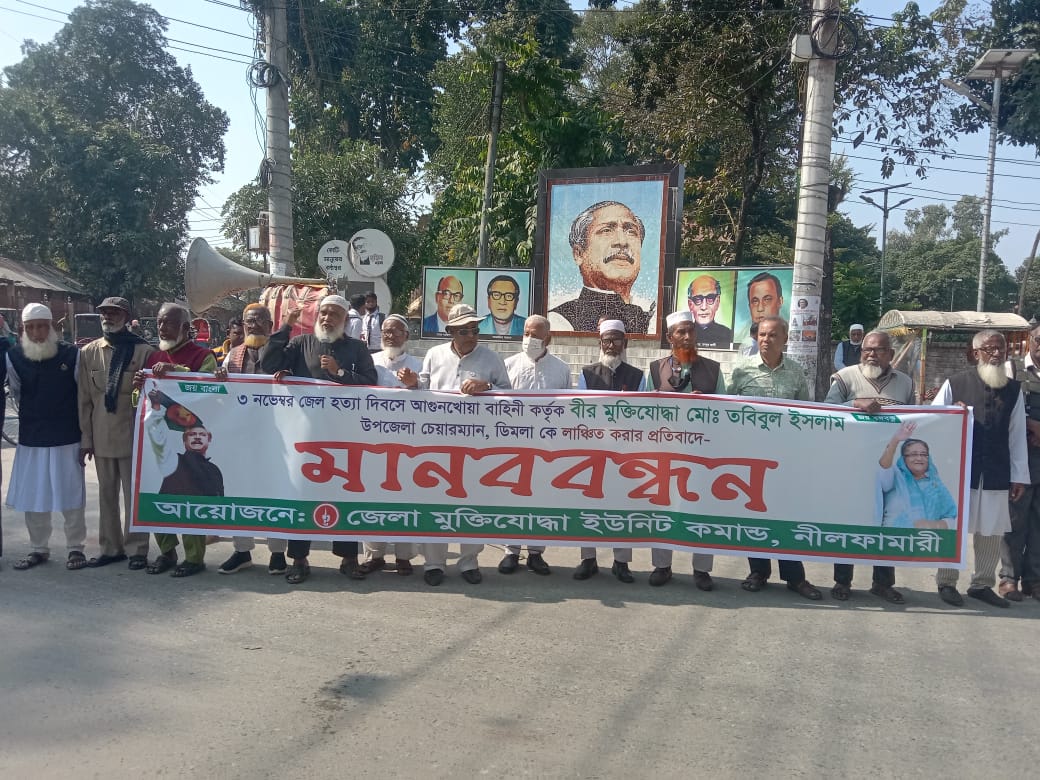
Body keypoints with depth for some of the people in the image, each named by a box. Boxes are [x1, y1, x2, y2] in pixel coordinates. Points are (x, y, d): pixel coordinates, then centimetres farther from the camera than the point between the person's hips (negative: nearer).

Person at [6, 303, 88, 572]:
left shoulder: (72, 354, -7)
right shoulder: (13, 357, 0)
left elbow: (84, 392, 1)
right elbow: (17, 392, 14)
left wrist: (81, 427, 4)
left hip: (67, 438, -3)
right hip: (30, 439, 3)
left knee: (71, 495, 4)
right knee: (31, 497, 10)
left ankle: (75, 548, 16)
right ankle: (39, 549, 24)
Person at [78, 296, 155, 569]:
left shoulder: (143, 351, -5)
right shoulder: (89, 352, 6)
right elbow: (84, 399, 6)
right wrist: (86, 438, 4)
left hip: (133, 435, -4)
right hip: (101, 436, 4)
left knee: (134, 494, 3)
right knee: (106, 494, 13)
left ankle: (137, 548, 12)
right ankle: (111, 547, 24)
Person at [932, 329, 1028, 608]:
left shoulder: (1014, 389, 6)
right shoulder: (955, 383, -3)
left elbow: (1017, 435, 7)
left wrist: (1019, 475, 7)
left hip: (996, 475, 3)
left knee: (993, 532, 9)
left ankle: (982, 584, 25)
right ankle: (946, 583, 19)